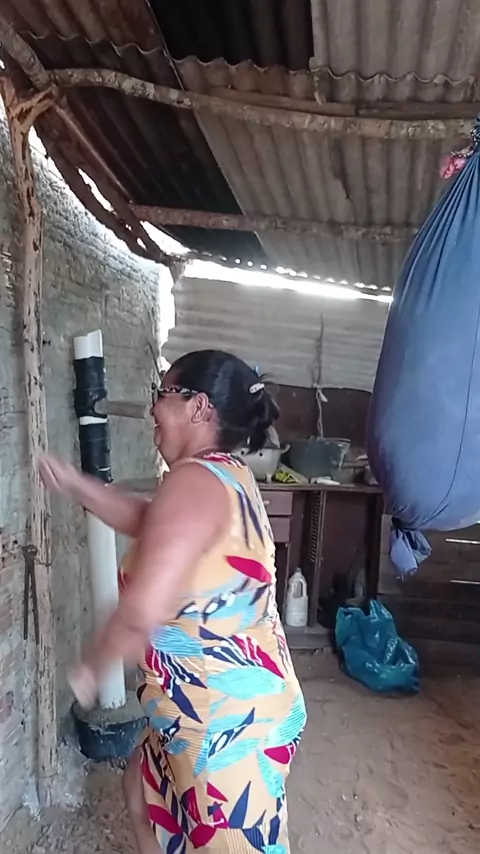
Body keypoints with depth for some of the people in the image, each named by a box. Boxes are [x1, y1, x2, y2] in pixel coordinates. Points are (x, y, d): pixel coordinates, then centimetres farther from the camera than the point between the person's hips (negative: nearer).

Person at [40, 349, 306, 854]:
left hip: (228, 715, -10)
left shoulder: (194, 481, -27)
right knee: (144, 789, 29)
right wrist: (75, 486, 14)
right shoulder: (225, 473, 5)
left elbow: (143, 612, -33)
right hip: (214, 702, 10)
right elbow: (151, 524, 20)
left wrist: (92, 666, -13)